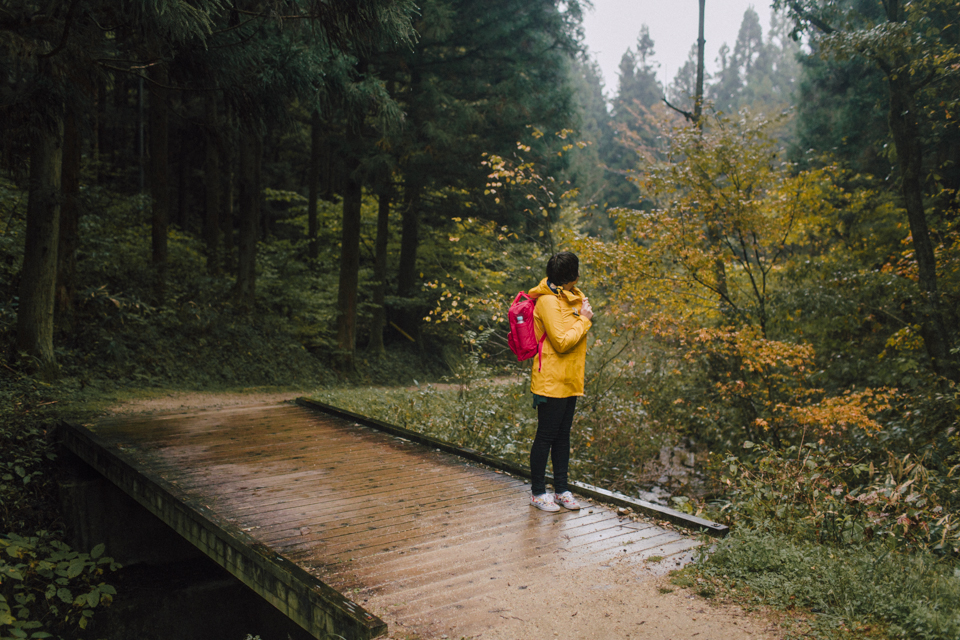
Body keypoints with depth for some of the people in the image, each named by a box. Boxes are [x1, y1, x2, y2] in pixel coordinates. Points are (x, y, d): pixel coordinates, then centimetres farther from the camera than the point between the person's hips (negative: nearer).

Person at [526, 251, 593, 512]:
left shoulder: (573, 297, 12)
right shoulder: (548, 302, -17)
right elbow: (562, 342, -22)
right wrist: (584, 319, -13)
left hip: (569, 381, 9)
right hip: (551, 381, -9)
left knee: (562, 436, 16)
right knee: (546, 437, 1)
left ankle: (561, 489, 26)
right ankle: (537, 492, 13)